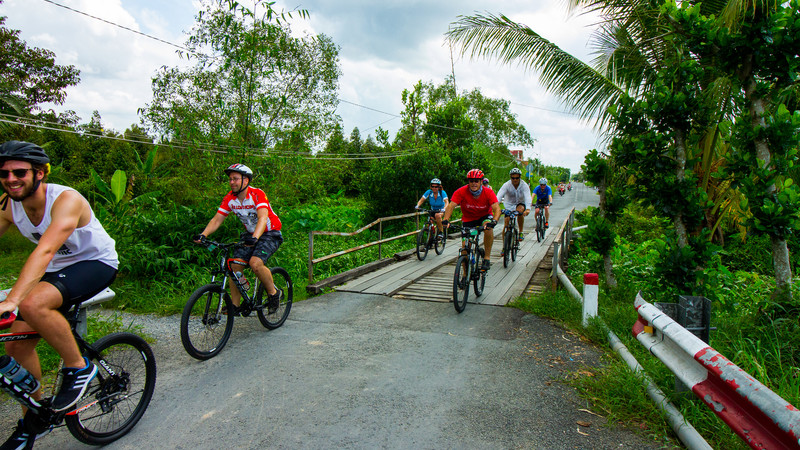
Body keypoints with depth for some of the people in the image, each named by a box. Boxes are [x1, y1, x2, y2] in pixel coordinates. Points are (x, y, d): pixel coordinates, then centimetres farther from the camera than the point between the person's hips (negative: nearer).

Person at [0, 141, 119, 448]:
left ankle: (78, 367, -11)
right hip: (56, 270, 7)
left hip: (96, 263, -7)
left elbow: (45, 250, -39)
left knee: (32, 304, -33)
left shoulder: (65, 199, -26)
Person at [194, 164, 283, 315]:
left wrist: (255, 237, -53)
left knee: (255, 263, -27)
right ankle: (235, 305, 6)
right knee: (235, 265, -7)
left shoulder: (257, 194, -24)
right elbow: (217, 219, -7)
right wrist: (203, 235, -24)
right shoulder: (230, 198, -5)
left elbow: (263, 217, -37)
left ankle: (274, 293, -5)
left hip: (270, 233, -6)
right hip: (250, 234, 6)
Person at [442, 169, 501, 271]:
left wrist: (494, 221, -51)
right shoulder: (461, 192, -22)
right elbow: (451, 206, -30)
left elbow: (497, 208, -31)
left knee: (488, 228, -35)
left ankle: (487, 258, -20)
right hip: (468, 219, 1)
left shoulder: (488, 192, -22)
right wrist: (445, 219, -49)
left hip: (484, 216, -1)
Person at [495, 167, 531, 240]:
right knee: (506, 225, -12)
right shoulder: (506, 185, -19)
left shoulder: (524, 185, -19)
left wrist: (528, 209, -52)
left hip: (520, 204, 0)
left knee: (520, 210, -34)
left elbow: (527, 197, -33)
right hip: (509, 205, 0)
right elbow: (499, 196, -32)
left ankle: (521, 232, -16)